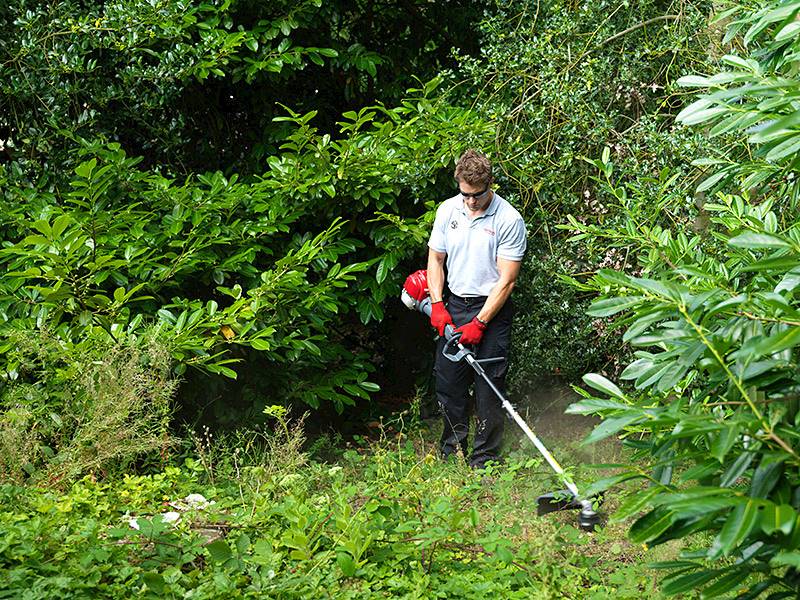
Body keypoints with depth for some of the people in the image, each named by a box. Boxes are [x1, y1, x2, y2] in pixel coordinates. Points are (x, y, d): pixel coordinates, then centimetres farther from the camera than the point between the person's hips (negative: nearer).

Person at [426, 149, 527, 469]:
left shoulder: (510, 220, -14)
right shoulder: (448, 210, 2)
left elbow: (506, 280, -14)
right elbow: (435, 259, 11)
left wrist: (479, 323, -17)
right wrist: (437, 305, -1)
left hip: (492, 309, -4)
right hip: (453, 306, 4)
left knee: (489, 384, -2)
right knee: (448, 380, 6)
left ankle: (485, 459, 6)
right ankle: (451, 451, 21)